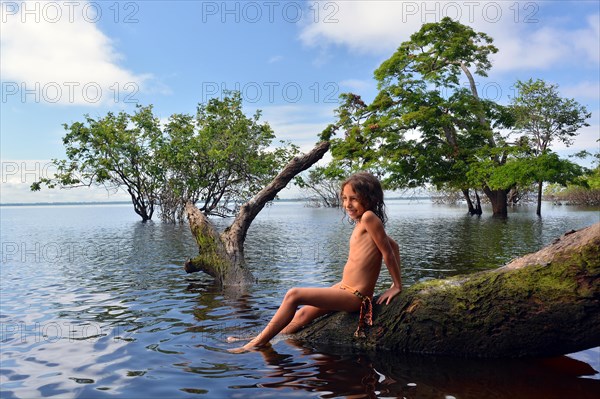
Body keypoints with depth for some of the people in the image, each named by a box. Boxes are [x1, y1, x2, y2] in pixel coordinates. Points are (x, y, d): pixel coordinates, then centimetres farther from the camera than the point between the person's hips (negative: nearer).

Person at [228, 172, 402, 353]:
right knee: (303, 314, 16)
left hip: (355, 296, -9)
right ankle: (265, 341, 30)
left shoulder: (369, 217, -18)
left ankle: (259, 343, 0)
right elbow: (393, 245, 17)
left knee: (294, 295, -12)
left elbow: (388, 251, -15)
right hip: (344, 288, 9)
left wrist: (397, 285, -6)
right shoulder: (361, 224, 9)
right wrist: (396, 284, 14)